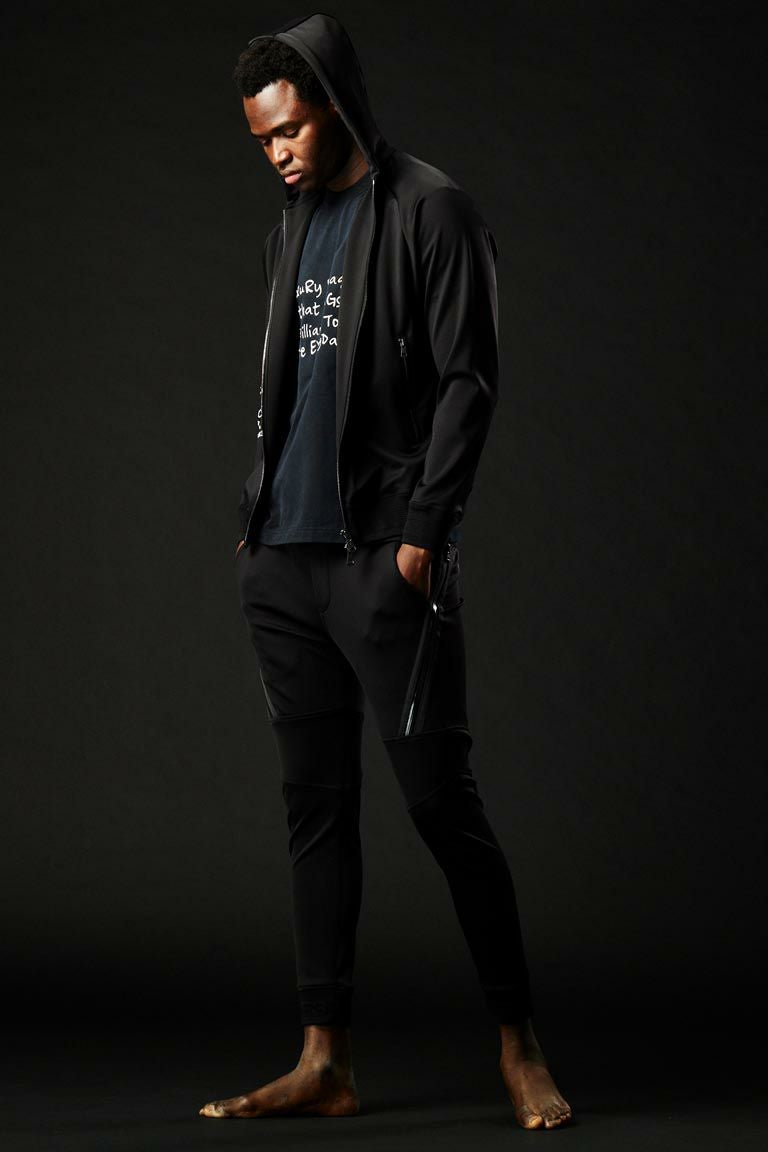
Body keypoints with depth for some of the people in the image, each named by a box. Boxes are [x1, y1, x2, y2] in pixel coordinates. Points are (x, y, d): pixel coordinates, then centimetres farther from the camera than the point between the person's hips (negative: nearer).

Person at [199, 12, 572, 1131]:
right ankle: (326, 1061, 11)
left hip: (387, 559, -7)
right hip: (286, 563, 7)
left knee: (441, 798, -5)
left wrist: (423, 532, -15)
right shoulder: (294, 225, 18)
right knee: (315, 807, 7)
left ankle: (519, 1045, 7)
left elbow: (467, 383, -10)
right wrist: (256, 517, 14)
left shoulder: (431, 212, -5)